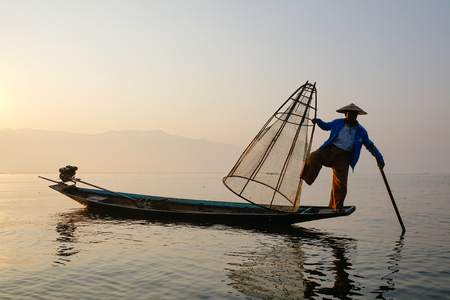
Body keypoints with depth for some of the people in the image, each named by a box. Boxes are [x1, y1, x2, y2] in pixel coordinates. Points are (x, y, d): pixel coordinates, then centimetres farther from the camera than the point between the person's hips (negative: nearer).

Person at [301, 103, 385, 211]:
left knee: (340, 184, -6)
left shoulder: (361, 131, 12)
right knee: (314, 157, -33)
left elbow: (370, 146, 18)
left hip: (343, 157, 0)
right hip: (329, 150, 0)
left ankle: (336, 207, 12)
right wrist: (318, 121, 9)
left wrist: (380, 159, 9)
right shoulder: (337, 123, 13)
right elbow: (326, 126, 31)